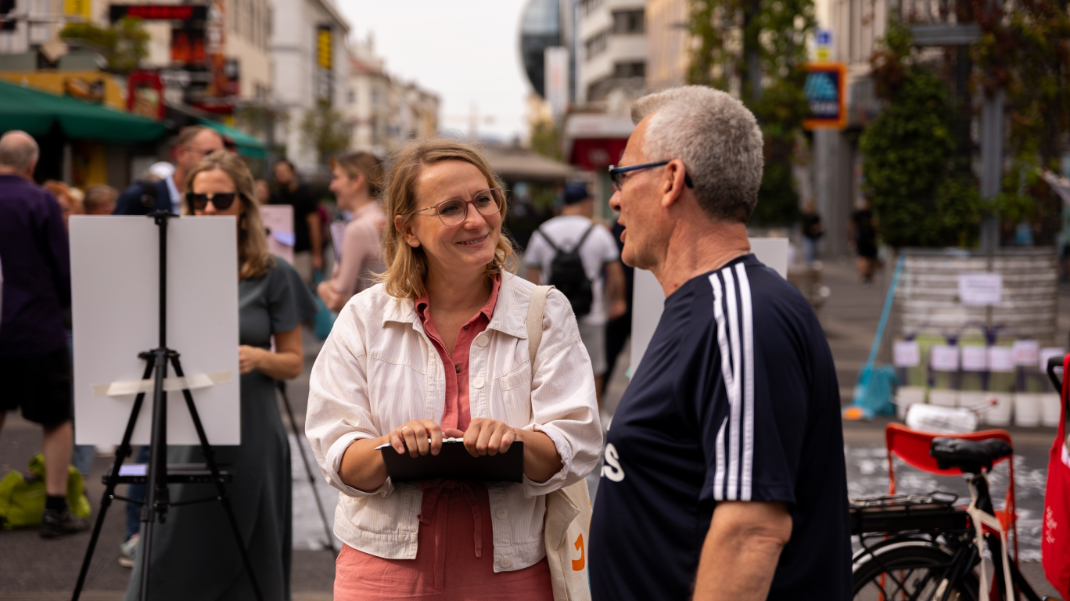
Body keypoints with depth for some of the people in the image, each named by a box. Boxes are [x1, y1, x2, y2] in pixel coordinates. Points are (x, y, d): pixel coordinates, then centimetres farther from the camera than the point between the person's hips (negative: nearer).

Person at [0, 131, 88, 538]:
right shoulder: (40, 202, -12)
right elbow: (63, 267, -8)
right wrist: (62, 305, 12)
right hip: (38, 329, -4)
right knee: (57, 420, 8)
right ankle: (55, 509, 5)